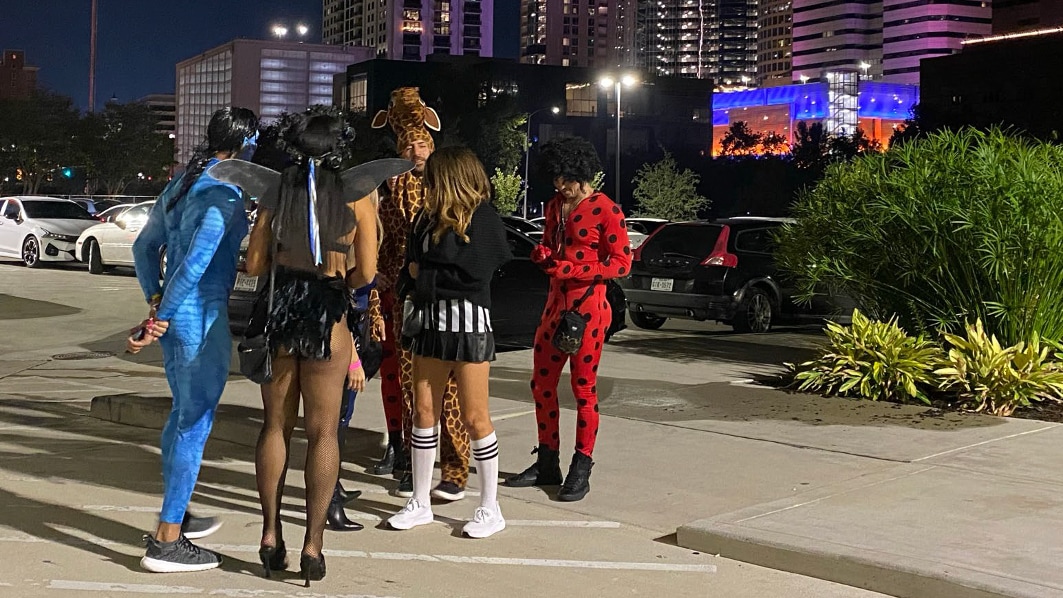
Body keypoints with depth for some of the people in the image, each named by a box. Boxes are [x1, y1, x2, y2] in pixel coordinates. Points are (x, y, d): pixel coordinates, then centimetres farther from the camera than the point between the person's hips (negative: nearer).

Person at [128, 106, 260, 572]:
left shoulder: (181, 185, 12)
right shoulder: (226, 194, -16)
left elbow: (144, 246, 16)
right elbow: (197, 261, -24)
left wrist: (156, 302, 13)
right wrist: (160, 319, -18)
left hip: (174, 314, 9)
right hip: (203, 318, -9)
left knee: (183, 414, 22)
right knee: (196, 423, -3)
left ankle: (175, 516, 35)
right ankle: (166, 542, 0)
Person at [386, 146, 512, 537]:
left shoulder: (483, 219, -10)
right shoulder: (427, 218, 10)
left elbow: (474, 275, -16)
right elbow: (413, 267, 9)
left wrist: (426, 273, -6)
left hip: (469, 324, -6)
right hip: (429, 322, 7)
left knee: (474, 418, -1)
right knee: (424, 411, 9)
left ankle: (491, 509, 12)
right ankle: (420, 504, 20)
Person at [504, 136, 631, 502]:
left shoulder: (606, 210, -10)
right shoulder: (555, 206, 14)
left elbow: (621, 263, -14)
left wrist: (569, 269, -20)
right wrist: (542, 255, 1)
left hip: (588, 307, -8)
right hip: (555, 303, 8)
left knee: (583, 388, -1)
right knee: (542, 383, 9)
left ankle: (581, 471, 8)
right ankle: (547, 464, 20)